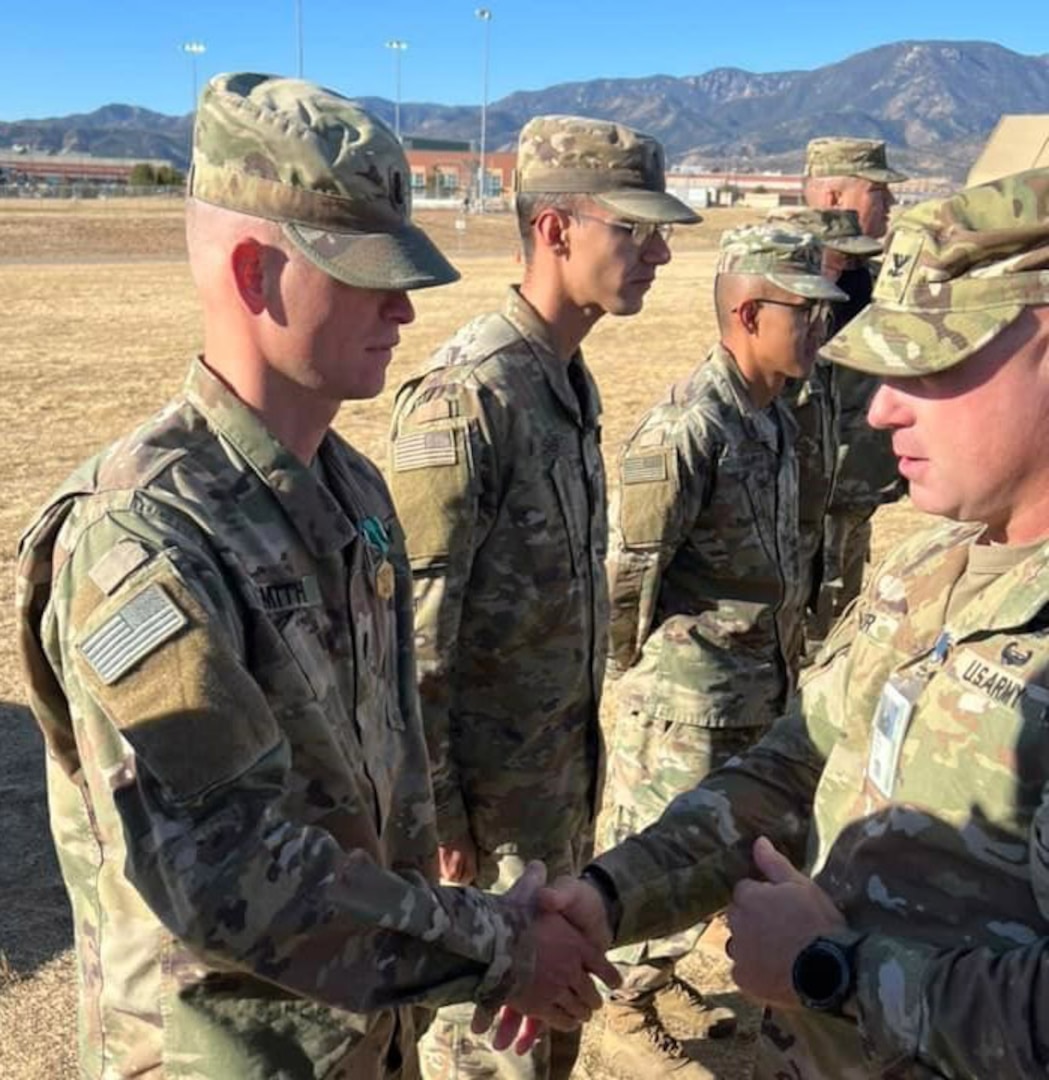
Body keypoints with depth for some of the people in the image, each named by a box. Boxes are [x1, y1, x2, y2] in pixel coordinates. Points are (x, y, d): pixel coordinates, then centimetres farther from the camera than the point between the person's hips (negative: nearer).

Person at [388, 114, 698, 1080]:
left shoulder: (573, 379, 6)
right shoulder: (467, 394, -23)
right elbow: (414, 631, -22)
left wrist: (585, 762, 17)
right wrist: (438, 815, -18)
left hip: (568, 767, 8)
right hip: (490, 791, -8)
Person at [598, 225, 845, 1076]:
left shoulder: (778, 418, 6)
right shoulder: (686, 429, -22)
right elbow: (629, 574, -18)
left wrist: (783, 665, 16)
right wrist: (645, 674, -5)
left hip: (759, 691, 9)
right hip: (689, 699, -9)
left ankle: (662, 978, 43)